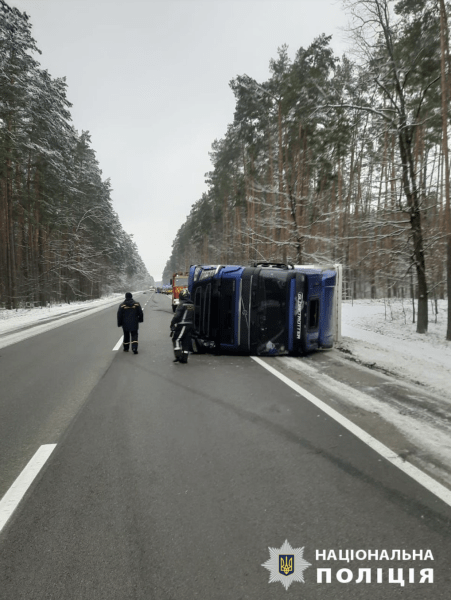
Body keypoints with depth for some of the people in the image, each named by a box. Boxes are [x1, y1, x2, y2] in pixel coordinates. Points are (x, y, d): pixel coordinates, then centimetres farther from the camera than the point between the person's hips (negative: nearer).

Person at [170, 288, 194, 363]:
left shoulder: (182, 304, -11)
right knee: (186, 341, 9)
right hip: (190, 325, 7)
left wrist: (172, 324, -10)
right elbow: (193, 317, 17)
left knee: (176, 339, 1)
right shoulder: (192, 305, 13)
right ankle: (184, 358, 11)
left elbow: (177, 315, -17)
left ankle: (178, 355, -8)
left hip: (182, 325, -7)